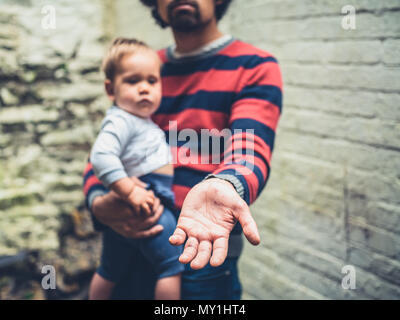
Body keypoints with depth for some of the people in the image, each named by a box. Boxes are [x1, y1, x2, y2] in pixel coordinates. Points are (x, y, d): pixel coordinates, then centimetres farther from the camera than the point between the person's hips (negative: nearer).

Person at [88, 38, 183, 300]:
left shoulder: (142, 120, 16)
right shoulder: (120, 121, -16)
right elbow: (101, 156, -30)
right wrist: (130, 191, -32)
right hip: (147, 208, -10)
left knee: (111, 270, 23)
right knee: (173, 266, -5)